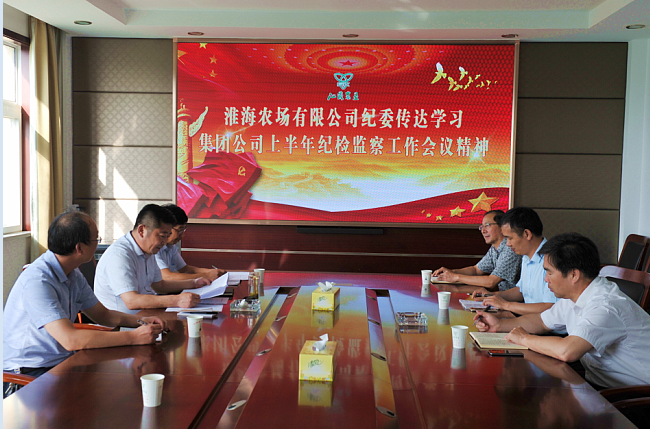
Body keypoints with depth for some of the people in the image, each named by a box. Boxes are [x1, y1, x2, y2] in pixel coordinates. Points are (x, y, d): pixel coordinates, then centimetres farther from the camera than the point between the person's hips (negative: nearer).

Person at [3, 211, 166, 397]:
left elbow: (102, 314, 18)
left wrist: (140, 321, -2)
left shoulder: (73, 275, 6)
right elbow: (70, 340, -32)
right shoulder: (37, 281, -25)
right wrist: (134, 337, -29)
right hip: (27, 374, -9)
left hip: (62, 362, 9)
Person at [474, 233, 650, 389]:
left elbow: (567, 351, -40)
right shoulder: (573, 296, 4)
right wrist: (500, 325, 8)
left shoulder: (607, 307, -27)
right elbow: (542, 321, 22)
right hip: (599, 384, 8)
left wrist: (524, 338, -23)